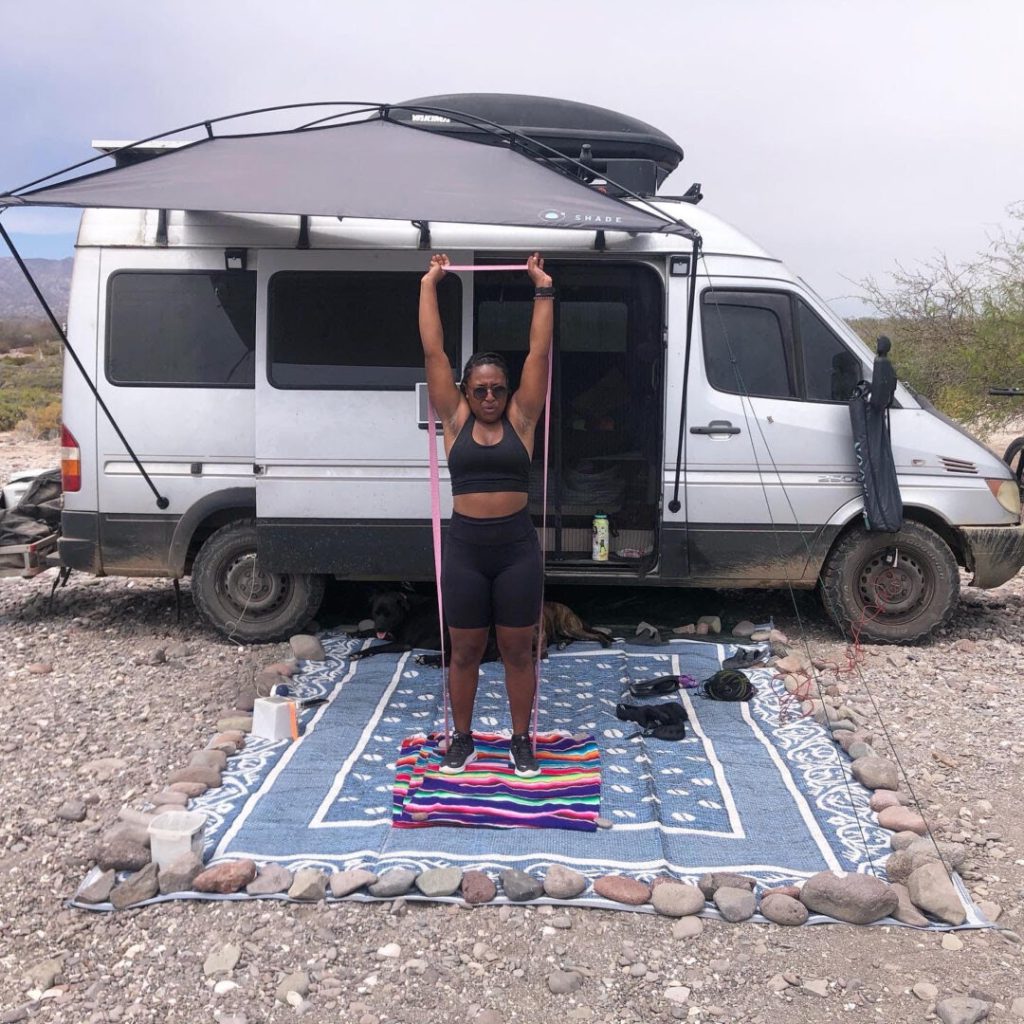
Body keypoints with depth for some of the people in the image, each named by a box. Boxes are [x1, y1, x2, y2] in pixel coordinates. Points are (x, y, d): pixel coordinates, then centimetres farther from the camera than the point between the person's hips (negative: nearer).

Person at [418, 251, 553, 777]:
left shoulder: (521, 418, 3)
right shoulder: (455, 419, 3)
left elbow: (538, 352, 2)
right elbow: (432, 350, 3)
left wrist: (543, 288, 3)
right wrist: (429, 284, 5)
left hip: (517, 545, 0)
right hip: (464, 545, 0)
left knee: (518, 650, 10)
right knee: (465, 650, 11)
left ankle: (521, 740, 25)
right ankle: (462, 738, 28)